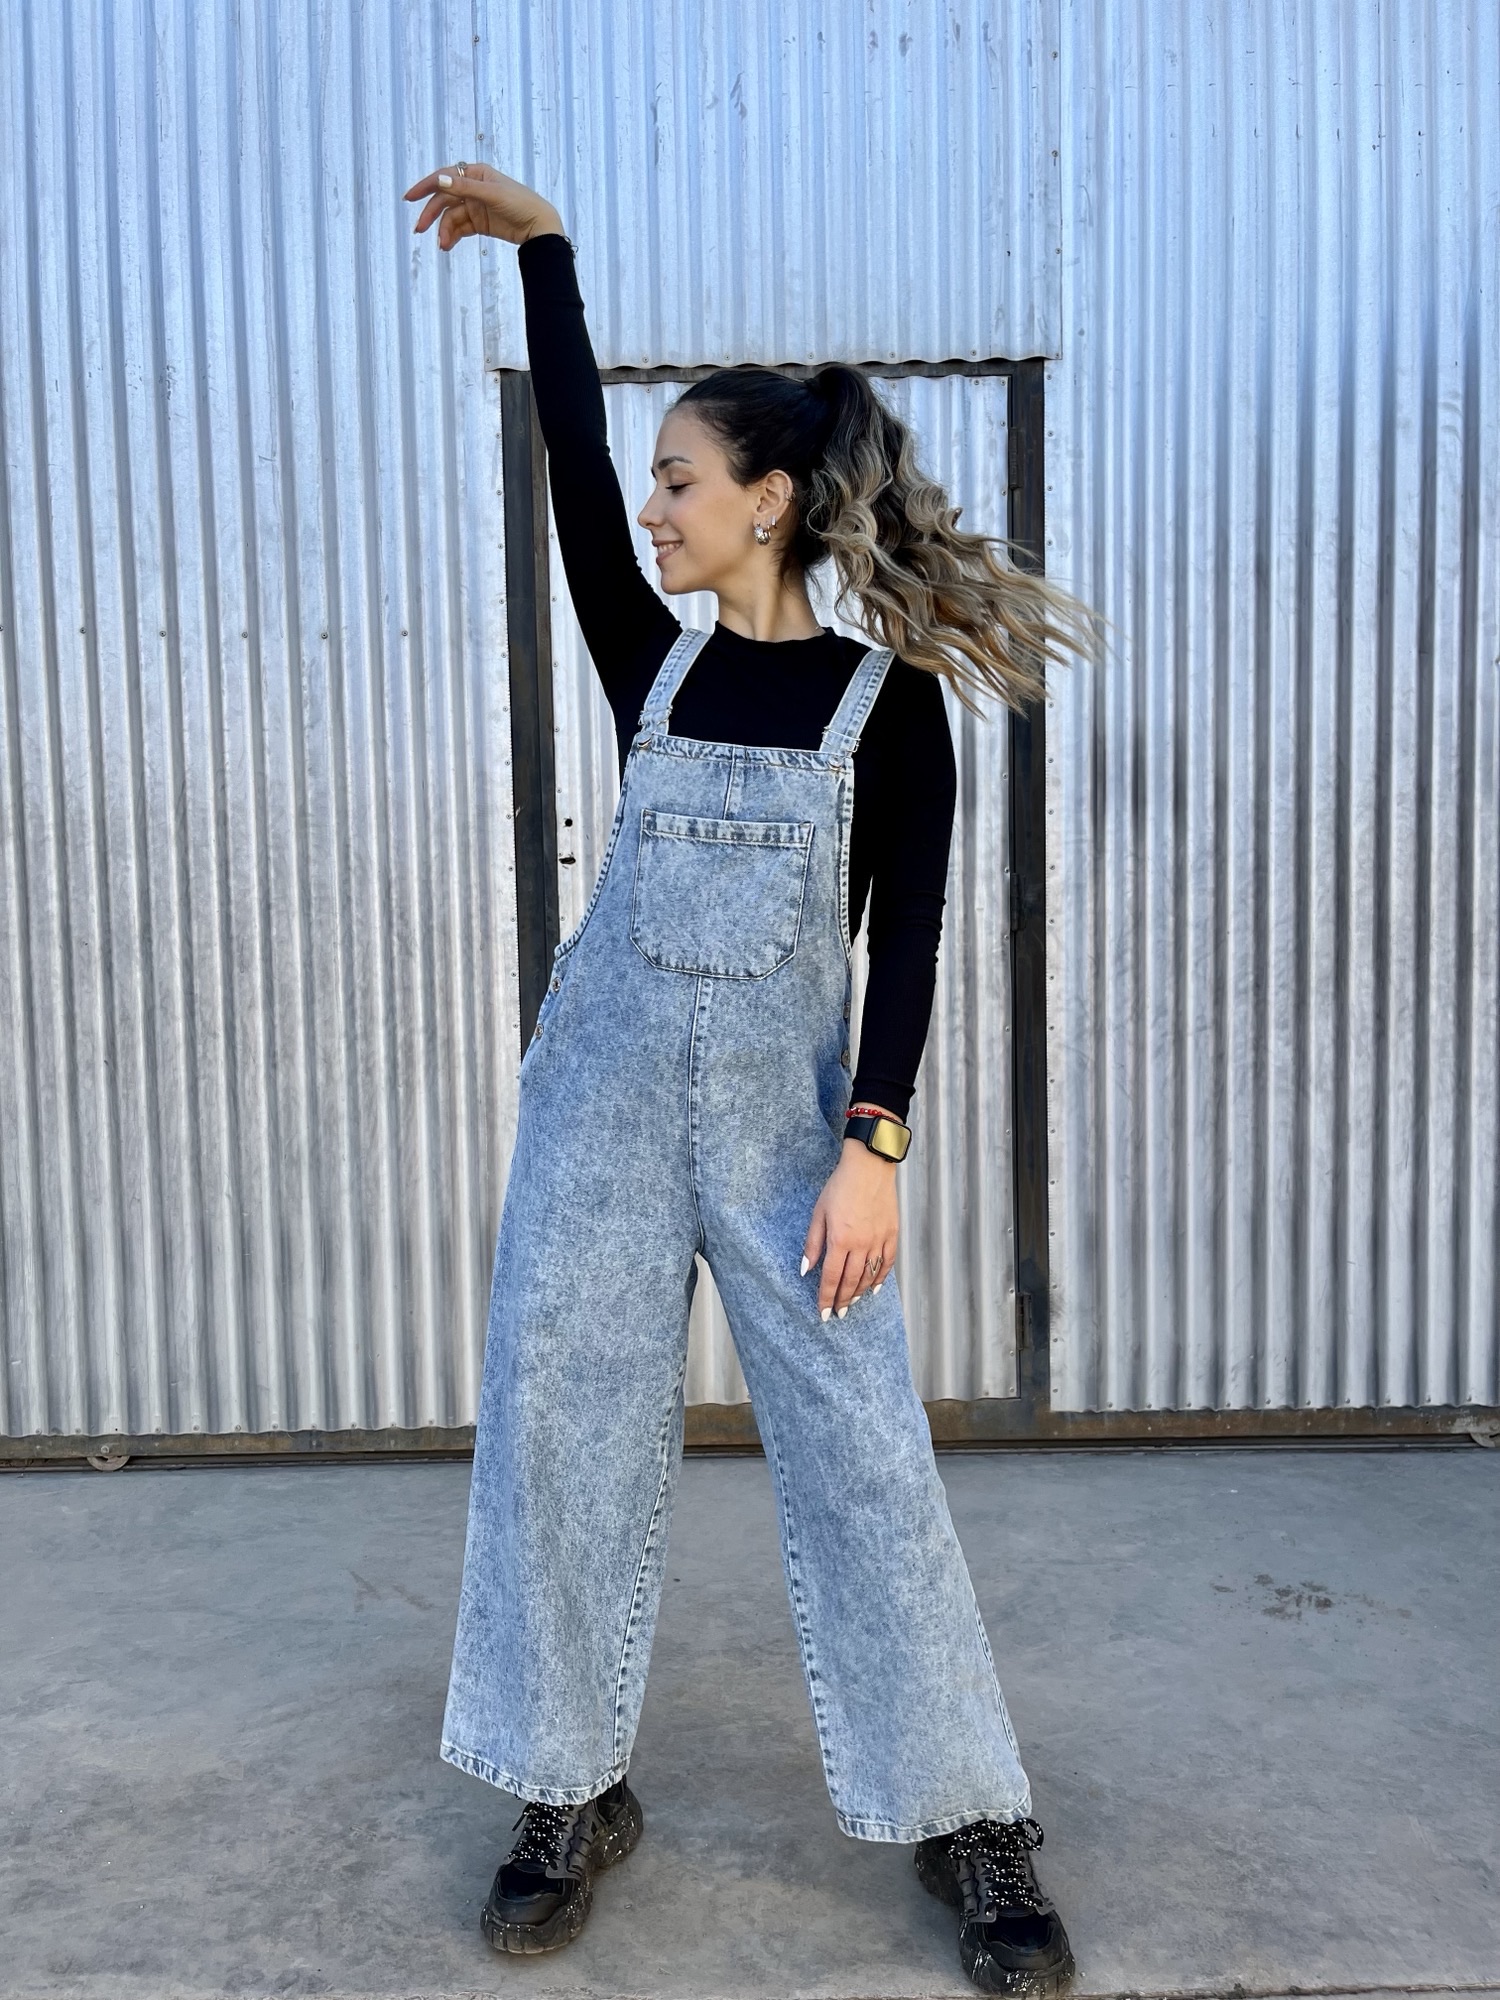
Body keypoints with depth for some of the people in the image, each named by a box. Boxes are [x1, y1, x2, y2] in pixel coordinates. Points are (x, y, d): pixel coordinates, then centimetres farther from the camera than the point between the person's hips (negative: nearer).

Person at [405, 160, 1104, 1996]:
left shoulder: (889, 698, -1)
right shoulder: (653, 664, 8)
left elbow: (906, 939, -7)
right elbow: (566, 464, 2)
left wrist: (871, 1145, -14)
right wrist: (539, 243, 0)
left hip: (781, 1112, -3)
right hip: (603, 1091, 4)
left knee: (859, 1448, -1)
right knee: (559, 1419, 5)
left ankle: (965, 1820, 17)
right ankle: (573, 1793, 23)